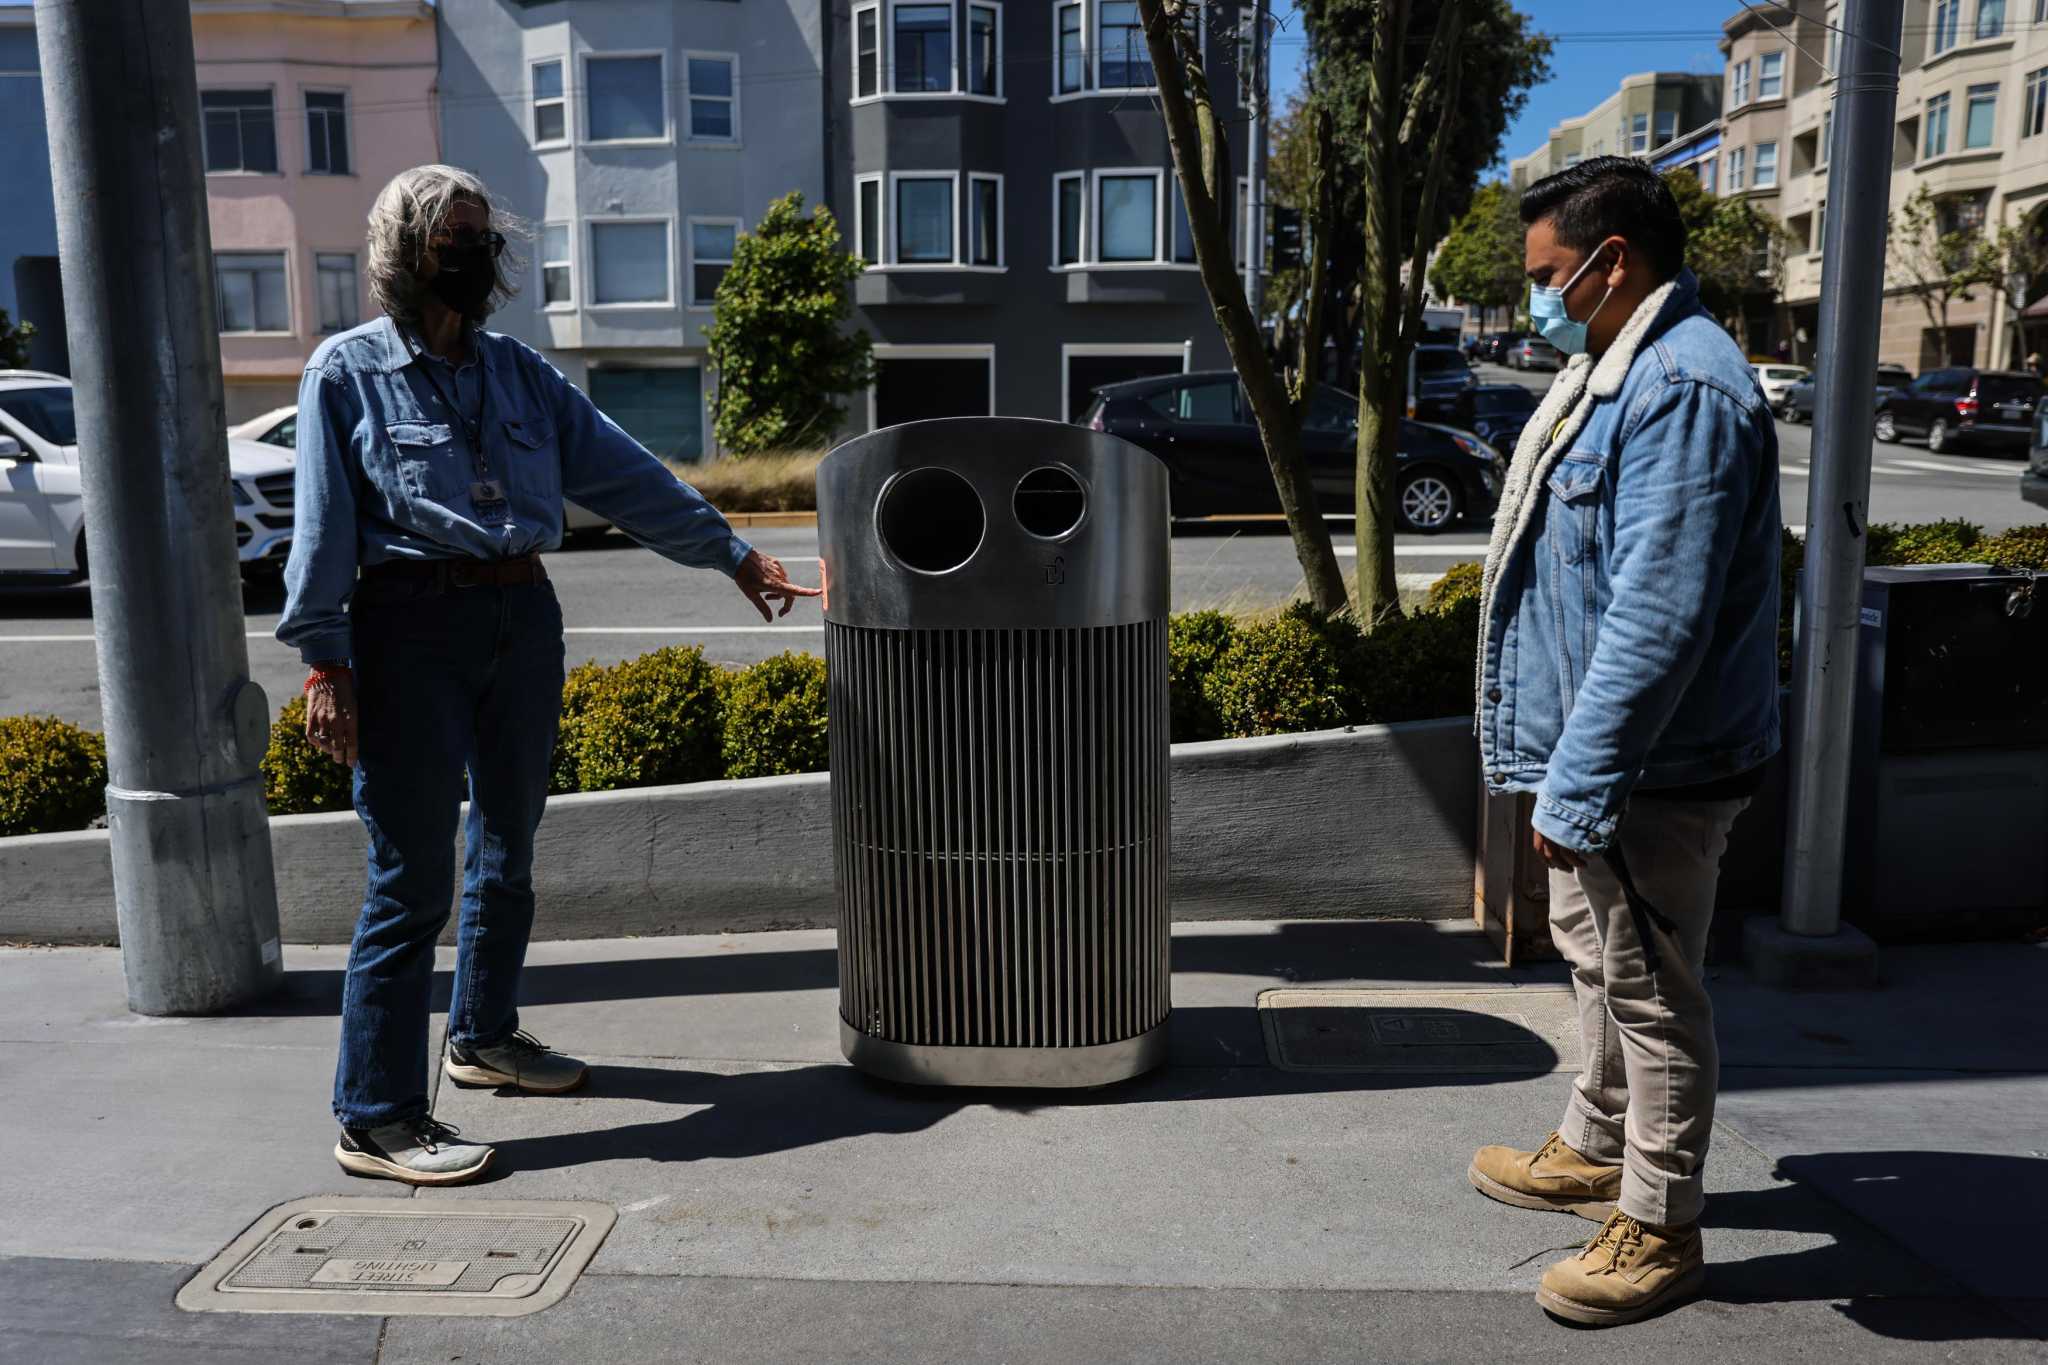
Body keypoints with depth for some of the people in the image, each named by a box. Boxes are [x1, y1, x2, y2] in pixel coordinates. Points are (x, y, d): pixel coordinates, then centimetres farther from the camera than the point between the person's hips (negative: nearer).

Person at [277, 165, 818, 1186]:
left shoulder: (517, 371, 12)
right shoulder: (348, 371, -1)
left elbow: (623, 476, 9)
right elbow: (323, 523, -5)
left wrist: (733, 553, 5)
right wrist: (324, 661, -11)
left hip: (523, 618, 6)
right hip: (413, 624, -6)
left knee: (508, 850, 16)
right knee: (412, 876, -6)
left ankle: (484, 1036, 37)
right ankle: (374, 1119, 5)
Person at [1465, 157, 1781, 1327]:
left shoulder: (1684, 388, -23)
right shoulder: (1622, 370, 11)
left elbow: (1656, 623, -29)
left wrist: (1577, 784, -25)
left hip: (1654, 770, -10)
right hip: (1601, 753, 10)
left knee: (1652, 993, 4)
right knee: (1600, 959, 23)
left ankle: (1662, 1231, 22)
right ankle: (1597, 1152, 42)